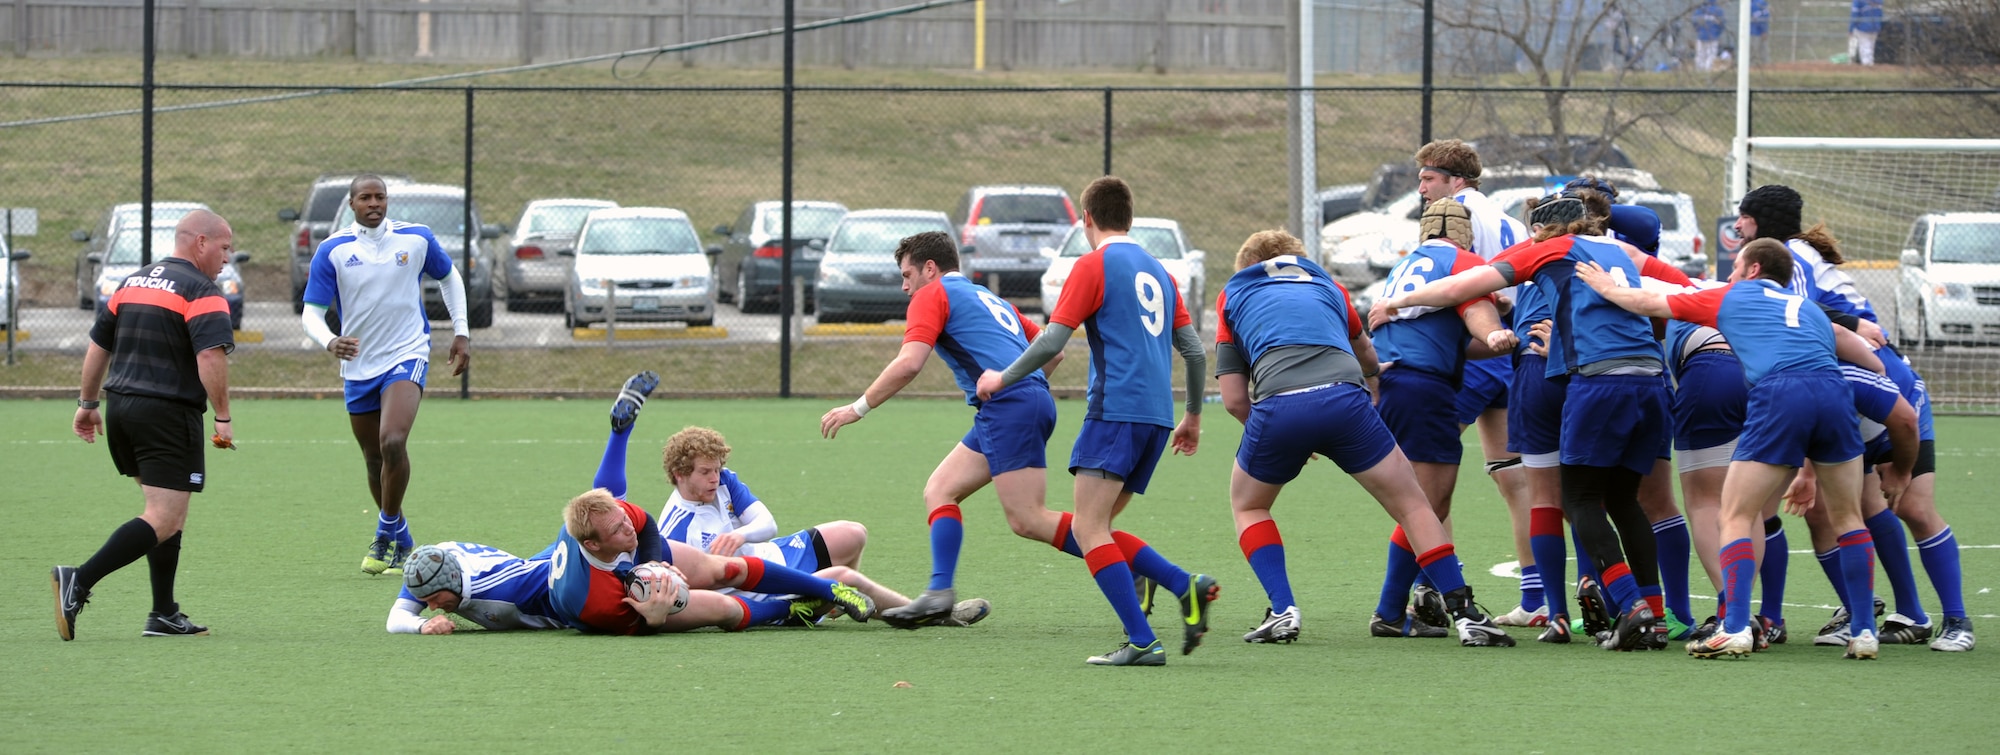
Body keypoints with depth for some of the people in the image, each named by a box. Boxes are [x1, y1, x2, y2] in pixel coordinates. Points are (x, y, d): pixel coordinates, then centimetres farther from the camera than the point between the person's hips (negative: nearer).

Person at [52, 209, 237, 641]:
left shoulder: (132, 283, 15)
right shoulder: (201, 291, -9)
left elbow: (97, 346, 20)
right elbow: (211, 358, -21)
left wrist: (88, 403, 28)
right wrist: (223, 418, -14)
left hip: (120, 408, 9)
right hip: (169, 415, -9)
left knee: (168, 513, 18)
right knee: (164, 520, -10)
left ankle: (164, 614, 16)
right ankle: (80, 582, -24)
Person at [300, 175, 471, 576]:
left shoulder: (416, 238, -2)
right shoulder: (332, 250, -6)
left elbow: (448, 276, 16)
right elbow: (311, 312, -8)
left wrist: (461, 332, 11)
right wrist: (330, 342, -29)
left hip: (406, 355, -2)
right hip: (359, 365, 2)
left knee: (393, 442, -24)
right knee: (374, 460, 10)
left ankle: (386, 533, -11)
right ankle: (400, 539, 30)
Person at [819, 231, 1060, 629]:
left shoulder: (933, 295, 4)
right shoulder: (992, 300, 30)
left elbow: (909, 363, -10)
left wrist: (858, 408, -4)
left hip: (1010, 406, -10)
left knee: (1028, 521, -13)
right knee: (940, 490, 10)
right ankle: (940, 592, -4)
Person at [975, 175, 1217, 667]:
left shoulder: (1094, 266, -2)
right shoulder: (1157, 271, 20)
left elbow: (1052, 341, -8)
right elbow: (1195, 352, 20)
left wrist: (1002, 379, 7)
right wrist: (1192, 418, 32)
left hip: (1116, 410, -8)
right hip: (1157, 415, 8)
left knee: (1089, 530, -8)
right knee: (1091, 531, 12)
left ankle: (1142, 642, -19)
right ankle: (1187, 587, -5)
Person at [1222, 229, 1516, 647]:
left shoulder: (1233, 296, 27)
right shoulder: (1325, 284, 32)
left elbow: (1234, 400, 18)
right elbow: (1368, 360, 38)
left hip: (1277, 407, -1)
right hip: (1344, 400, 1)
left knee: (1248, 505, 25)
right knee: (1412, 504, 11)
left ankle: (1283, 611, 8)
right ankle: (1465, 614, 2)